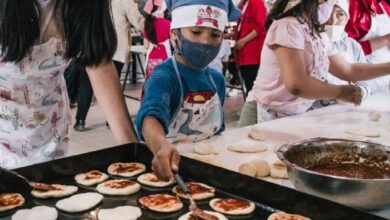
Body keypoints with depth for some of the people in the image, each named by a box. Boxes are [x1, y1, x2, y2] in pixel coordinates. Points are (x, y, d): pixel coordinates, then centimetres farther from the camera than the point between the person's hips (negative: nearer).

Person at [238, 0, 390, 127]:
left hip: (297, 116, 8)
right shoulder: (288, 26, -19)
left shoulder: (318, 35, 8)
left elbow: (347, 71, 19)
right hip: (267, 116, -8)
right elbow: (296, 84, -30)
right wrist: (339, 92, -15)